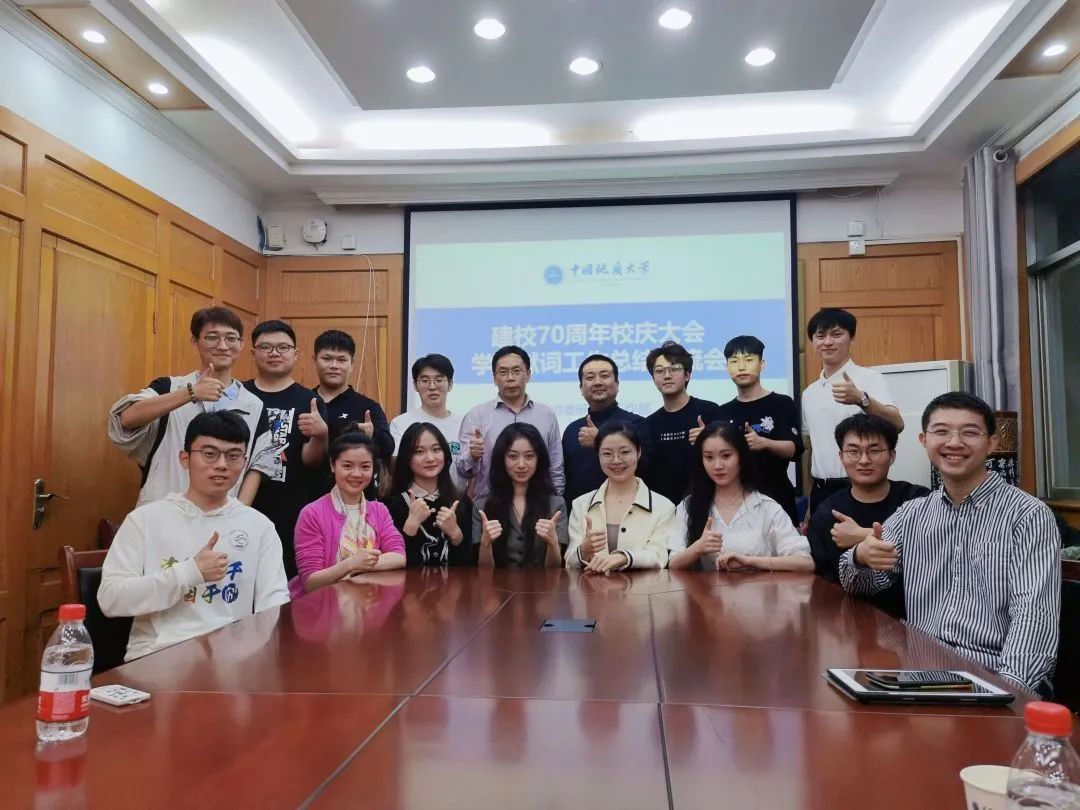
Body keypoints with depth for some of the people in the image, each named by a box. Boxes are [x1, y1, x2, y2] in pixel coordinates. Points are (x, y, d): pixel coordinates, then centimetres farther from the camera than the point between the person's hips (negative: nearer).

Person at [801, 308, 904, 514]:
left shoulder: (869, 378, -6)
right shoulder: (809, 393, 12)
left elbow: (897, 425, -22)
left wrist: (861, 399, -40)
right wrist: (809, 504, 16)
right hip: (821, 492, 6)